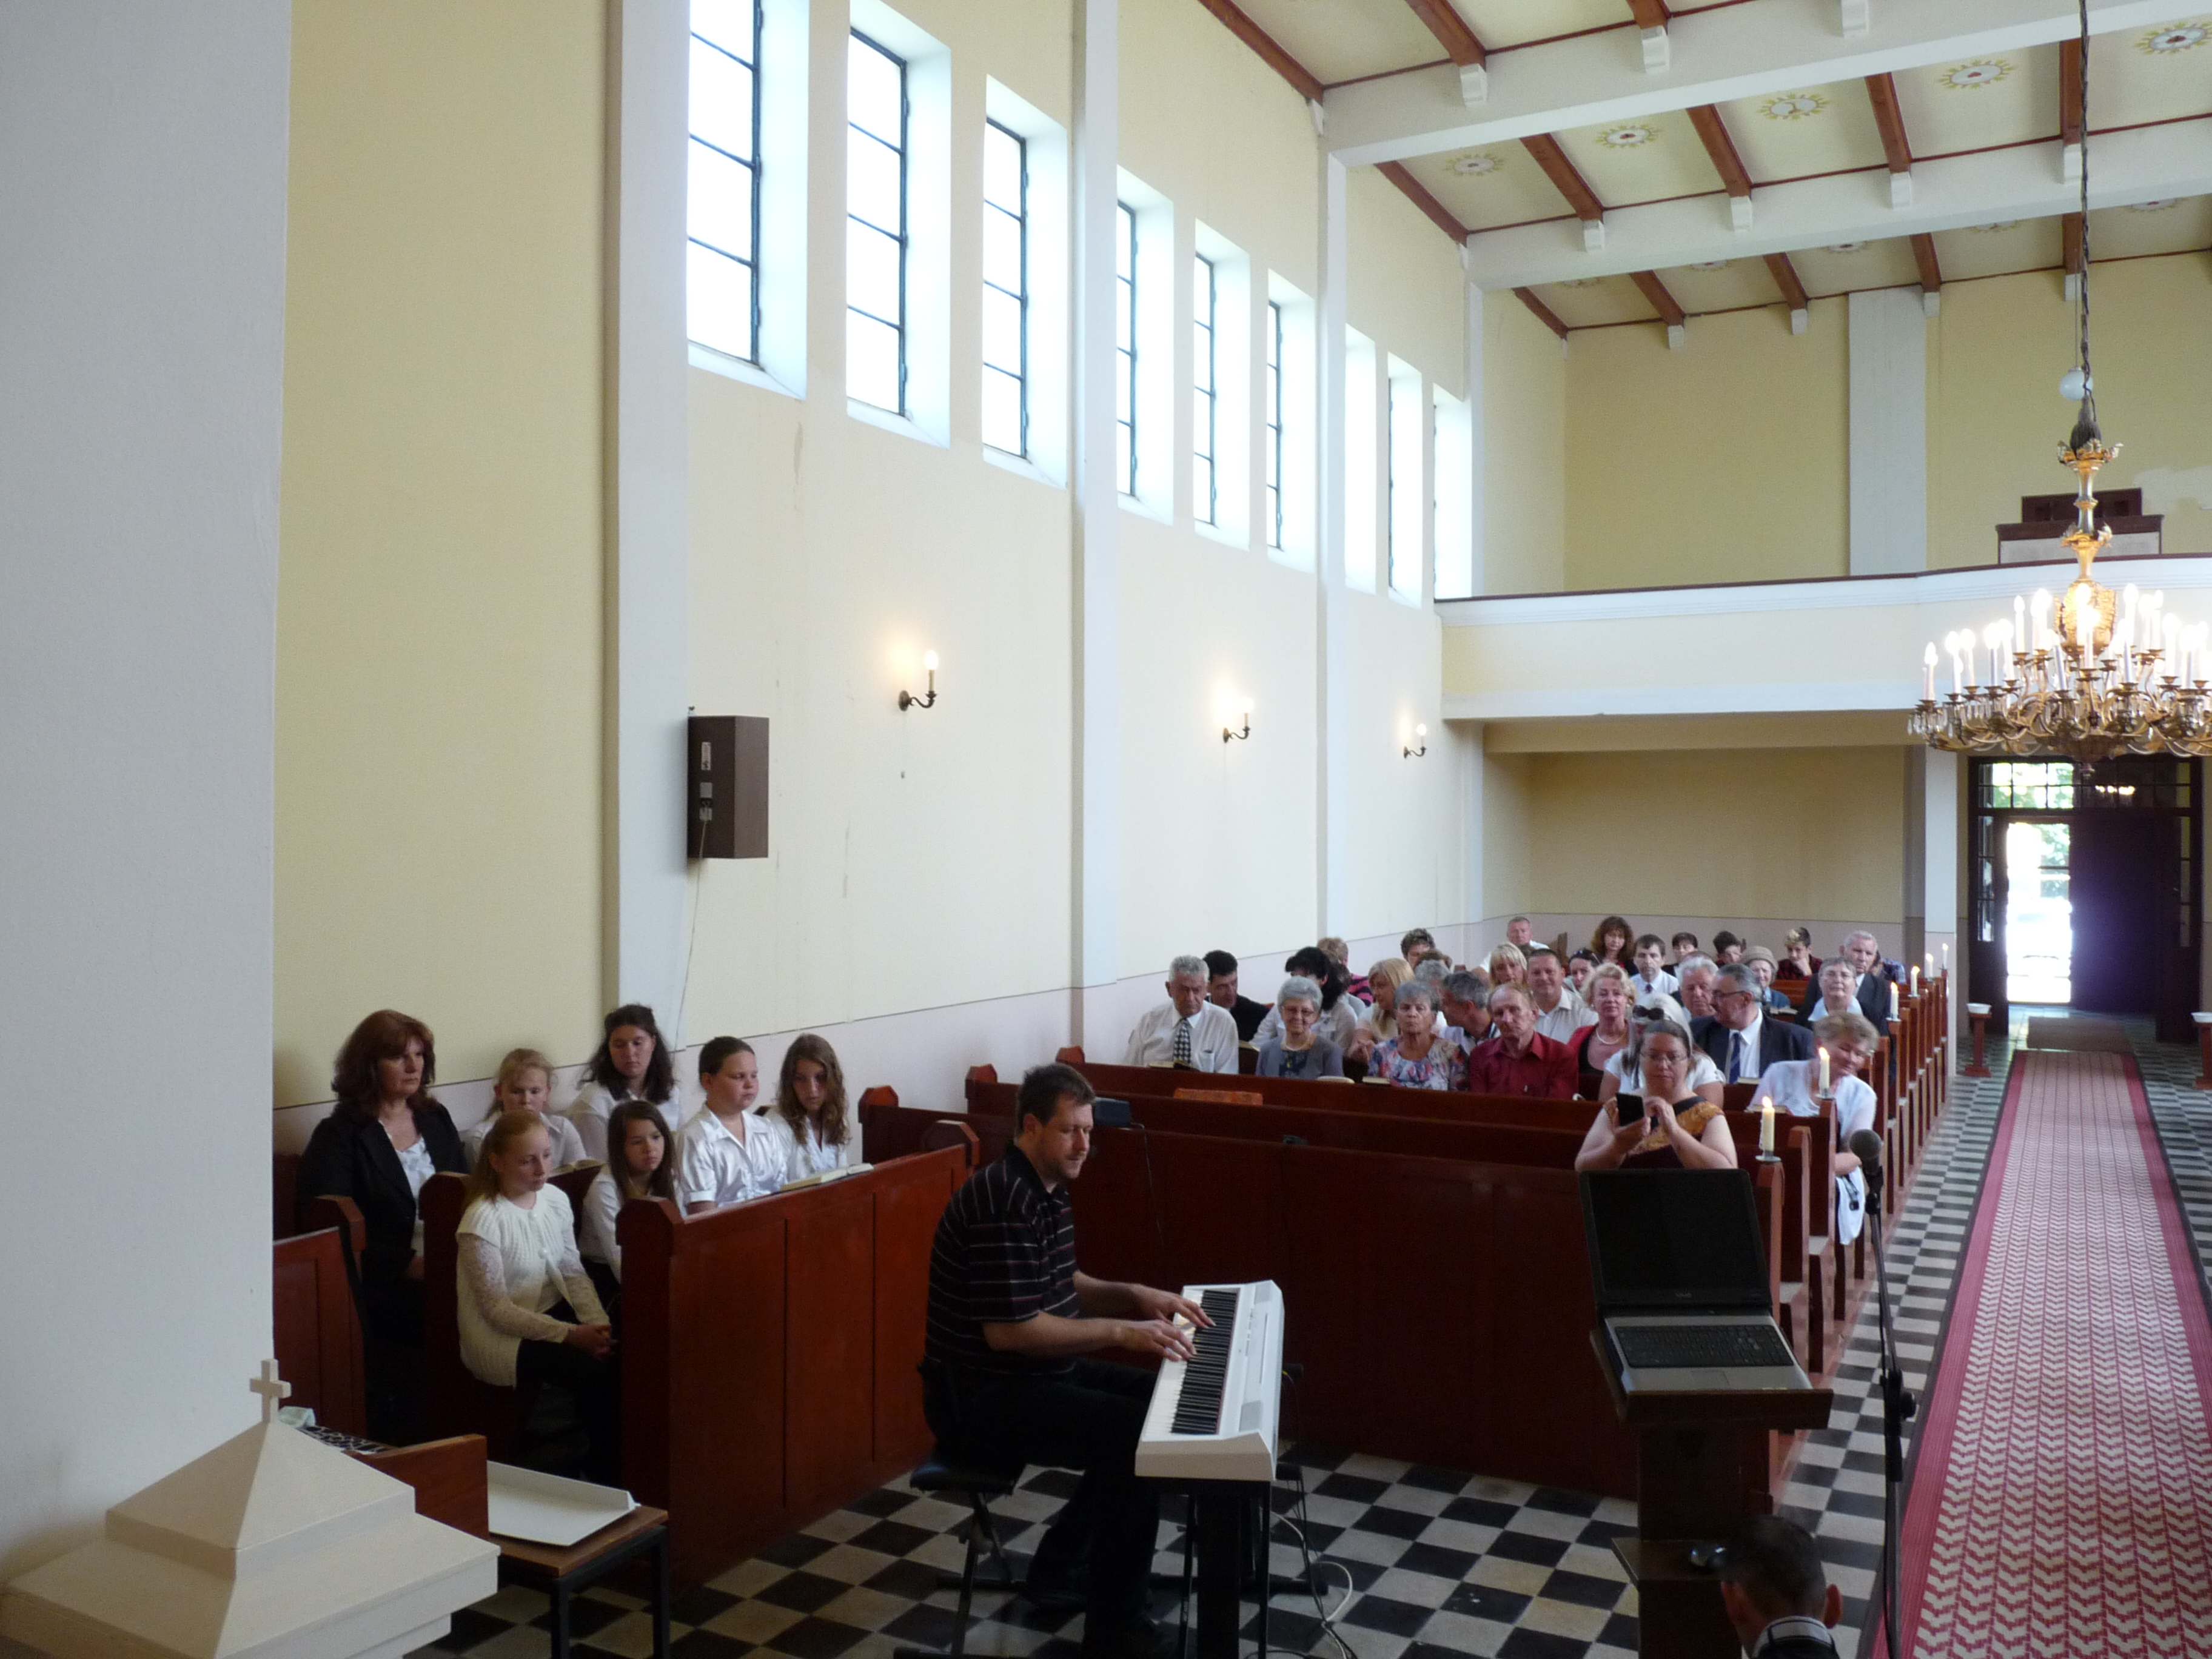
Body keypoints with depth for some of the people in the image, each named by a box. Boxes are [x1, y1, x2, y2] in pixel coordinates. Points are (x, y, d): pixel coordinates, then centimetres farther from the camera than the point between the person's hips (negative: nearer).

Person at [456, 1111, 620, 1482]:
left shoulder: (556, 1199, 3)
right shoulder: (483, 1219, -17)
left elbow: (574, 1273, 6)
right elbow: (497, 1309, -17)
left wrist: (598, 1323, -12)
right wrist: (570, 1334, -24)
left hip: (553, 1313, 6)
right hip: (501, 1339, -6)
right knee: (597, 1371, -27)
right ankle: (606, 1475, -7)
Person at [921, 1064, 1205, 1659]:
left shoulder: (1046, 1189, 8)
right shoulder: (1003, 1200, -25)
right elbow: (1009, 1331, -28)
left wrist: (1136, 1296, 4)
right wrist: (1120, 1331, -24)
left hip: (1032, 1371, 11)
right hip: (980, 1398, -11)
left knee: (1155, 1399, 13)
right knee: (1138, 1435, -21)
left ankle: (1063, 1563, 23)